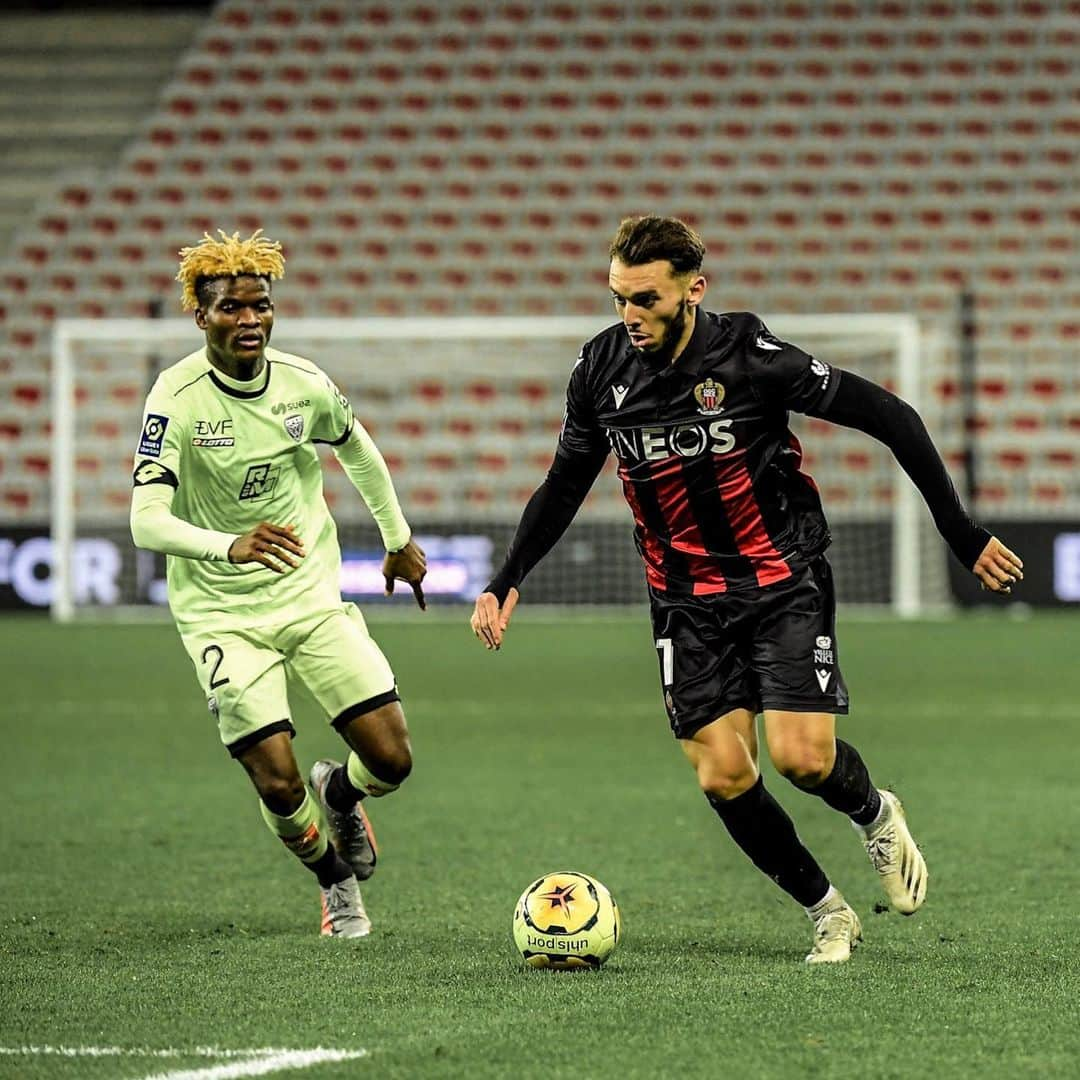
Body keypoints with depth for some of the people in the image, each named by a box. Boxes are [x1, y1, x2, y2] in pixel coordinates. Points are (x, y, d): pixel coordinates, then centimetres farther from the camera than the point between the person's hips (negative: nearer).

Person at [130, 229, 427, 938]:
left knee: (392, 760, -6)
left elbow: (357, 448, 17)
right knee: (278, 784, -11)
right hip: (222, 613, -3)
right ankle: (336, 880, 22)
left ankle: (338, 795, 32)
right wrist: (231, 547, -44)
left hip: (314, 597, 3)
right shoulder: (177, 399, -18)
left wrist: (399, 538, 25)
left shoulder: (304, 383, -5)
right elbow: (147, 522, -26)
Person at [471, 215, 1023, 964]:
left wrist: (960, 531, -12)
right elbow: (566, 484, 12)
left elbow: (889, 417, -13)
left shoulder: (748, 355, -19)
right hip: (687, 599, 4)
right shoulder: (602, 370, -5)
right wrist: (507, 583, 4)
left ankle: (876, 816, 20)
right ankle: (828, 913, 13)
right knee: (723, 774, -7)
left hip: (783, 579, -4)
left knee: (801, 755, -16)